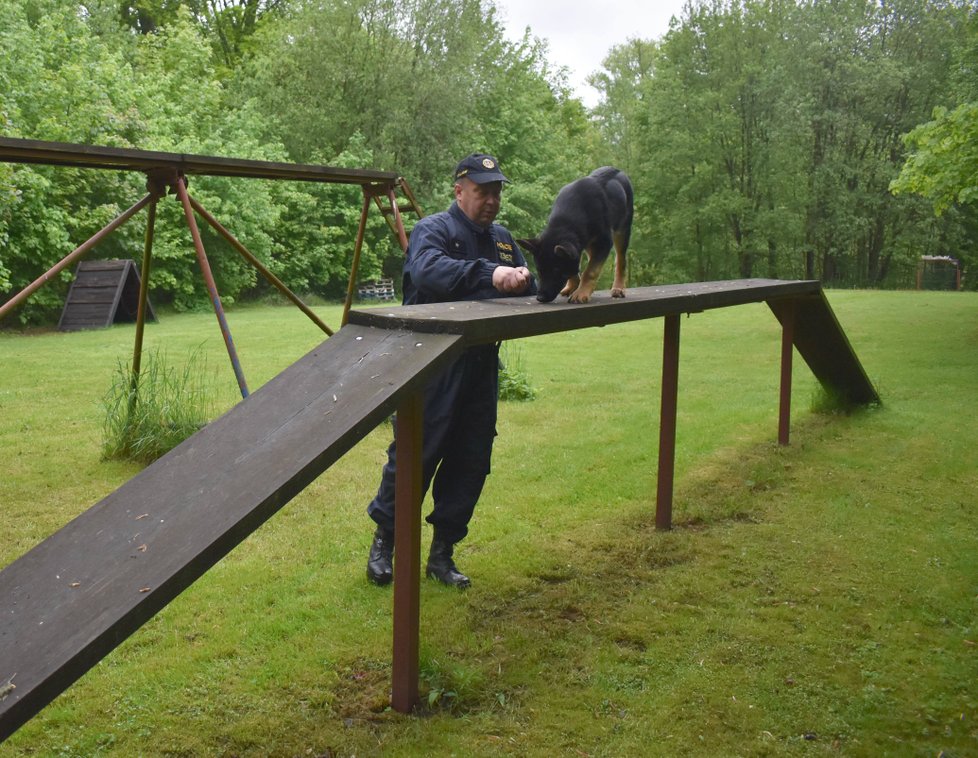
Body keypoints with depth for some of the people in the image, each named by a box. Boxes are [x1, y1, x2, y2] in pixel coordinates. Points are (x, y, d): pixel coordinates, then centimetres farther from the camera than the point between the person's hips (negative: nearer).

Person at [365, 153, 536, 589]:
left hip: (482, 366, 7)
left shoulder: (502, 239, 18)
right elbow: (429, 270, -26)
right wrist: (490, 275, -38)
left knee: (470, 461, 8)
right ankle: (384, 541, 18)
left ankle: (442, 552, 21)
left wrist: (523, 280, -12)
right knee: (415, 454, -2)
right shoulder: (433, 230, -4)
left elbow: (531, 292, 13)